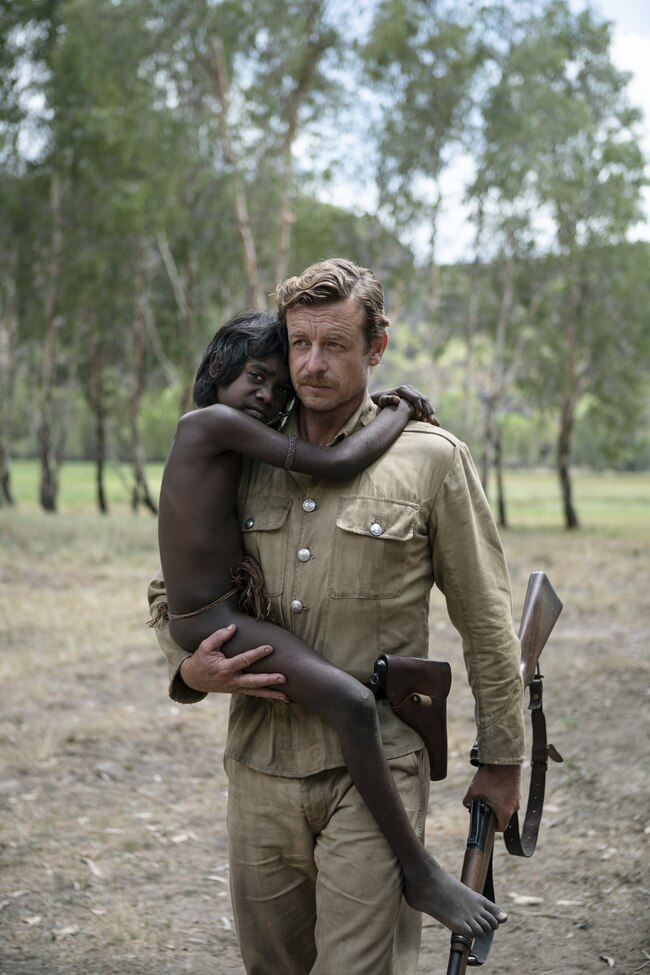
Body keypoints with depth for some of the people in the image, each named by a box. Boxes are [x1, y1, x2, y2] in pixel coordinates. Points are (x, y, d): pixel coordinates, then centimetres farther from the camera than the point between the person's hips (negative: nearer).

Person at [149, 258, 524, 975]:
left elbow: (485, 622, 2)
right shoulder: (245, 460, 8)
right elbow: (174, 587, 19)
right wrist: (188, 669, -2)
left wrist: (501, 759, 5)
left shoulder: (432, 459, -2)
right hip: (259, 772, 5)